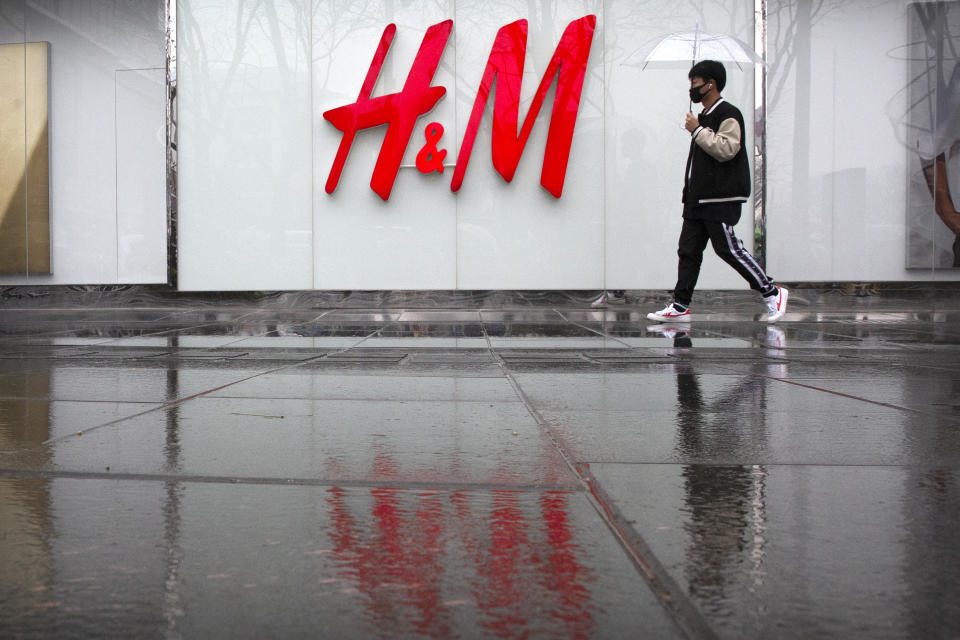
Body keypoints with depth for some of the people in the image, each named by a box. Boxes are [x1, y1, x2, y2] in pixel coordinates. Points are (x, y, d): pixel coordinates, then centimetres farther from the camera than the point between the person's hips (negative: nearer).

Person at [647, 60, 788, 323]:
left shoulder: (728, 114, -8)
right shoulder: (703, 117, 21)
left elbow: (727, 149, -23)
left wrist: (697, 131, -17)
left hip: (721, 199, -9)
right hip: (698, 198, 9)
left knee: (728, 248, -9)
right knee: (688, 249, 4)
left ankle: (772, 292, 4)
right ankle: (680, 306, 6)